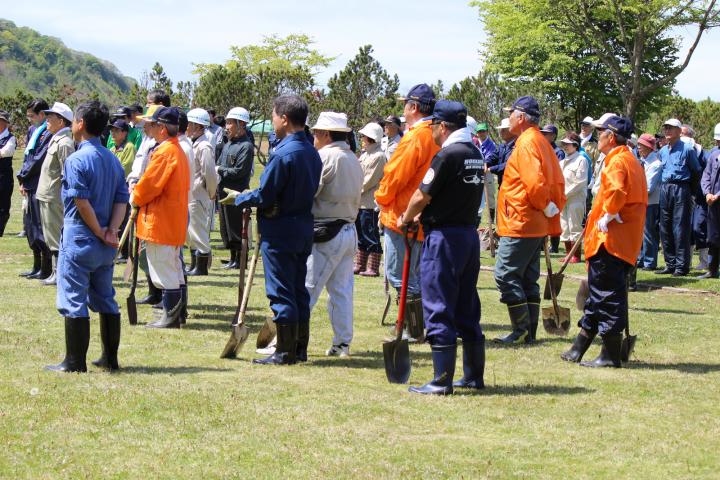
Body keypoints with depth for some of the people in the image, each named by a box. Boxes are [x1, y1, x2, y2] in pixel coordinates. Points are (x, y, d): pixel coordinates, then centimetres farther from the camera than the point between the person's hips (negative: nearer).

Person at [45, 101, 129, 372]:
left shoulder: (76, 160, -14)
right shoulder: (113, 160, 10)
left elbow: (82, 203, -18)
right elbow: (122, 200, 4)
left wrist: (100, 234, -10)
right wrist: (111, 231, -6)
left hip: (80, 239, -7)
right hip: (105, 247, 7)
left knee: (74, 301, -3)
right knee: (105, 300, 15)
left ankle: (75, 363, -1)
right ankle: (110, 358, 20)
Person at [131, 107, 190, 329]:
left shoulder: (164, 152, -18)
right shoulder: (178, 150, 14)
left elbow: (149, 185, -19)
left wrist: (135, 199, 0)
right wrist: (139, 195, 11)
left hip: (159, 223, -10)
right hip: (175, 223, 10)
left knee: (165, 273, -4)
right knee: (174, 271, 15)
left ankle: (170, 317, 0)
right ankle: (178, 314, 21)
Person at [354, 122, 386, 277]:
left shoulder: (378, 156, -14)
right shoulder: (364, 154, 15)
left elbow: (369, 181, -17)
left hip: (370, 203, -9)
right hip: (360, 202, 9)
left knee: (371, 236, -5)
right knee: (361, 235, 14)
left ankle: (373, 268, -1)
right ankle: (360, 265, 21)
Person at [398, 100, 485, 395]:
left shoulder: (447, 155, -16)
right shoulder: (475, 155, 10)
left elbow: (421, 196, -12)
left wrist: (405, 219, 6)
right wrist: (422, 216, 16)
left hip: (443, 238, -9)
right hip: (469, 234, 9)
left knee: (439, 310, -4)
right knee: (467, 310, 15)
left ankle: (442, 382, -4)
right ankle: (473, 376, 20)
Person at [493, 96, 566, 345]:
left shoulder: (526, 143, -14)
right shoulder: (542, 142, 16)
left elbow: (534, 181, -25)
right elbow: (557, 181, 18)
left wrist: (546, 206, -12)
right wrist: (554, 206, 12)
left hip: (520, 224, -10)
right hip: (537, 225, 10)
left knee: (506, 275, -7)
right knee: (528, 279, 12)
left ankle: (521, 330, -8)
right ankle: (529, 332, 14)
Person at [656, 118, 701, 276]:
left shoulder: (687, 149, -4)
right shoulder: (663, 151, 14)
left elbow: (697, 171, 1)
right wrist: (665, 184, 14)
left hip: (681, 190, -7)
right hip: (665, 190, 7)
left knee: (680, 229, -8)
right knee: (665, 228, 7)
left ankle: (682, 265, -6)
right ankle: (670, 264, 13)